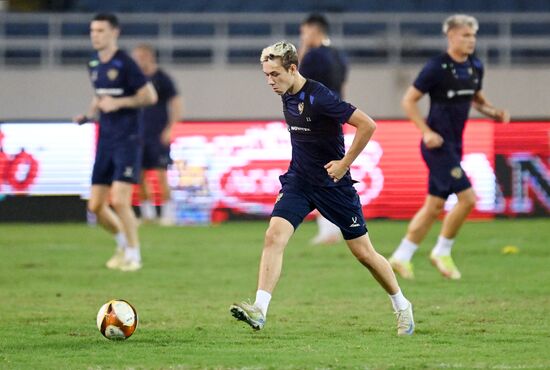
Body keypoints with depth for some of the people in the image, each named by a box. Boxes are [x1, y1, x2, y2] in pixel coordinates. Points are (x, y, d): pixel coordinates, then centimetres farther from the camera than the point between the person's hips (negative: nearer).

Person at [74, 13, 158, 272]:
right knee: (96, 206, 4)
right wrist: (90, 114, 7)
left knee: (119, 201, -14)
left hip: (127, 140, -7)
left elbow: (150, 96, -11)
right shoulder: (94, 65, 11)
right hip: (105, 141, 7)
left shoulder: (124, 64, -11)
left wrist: (118, 103, -18)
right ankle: (122, 241, 28)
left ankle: (133, 254, 3)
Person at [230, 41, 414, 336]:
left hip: (333, 183, -6)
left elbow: (367, 125, -25)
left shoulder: (318, 98, -22)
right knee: (274, 236, -15)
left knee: (363, 253, 4)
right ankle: (259, 310, -21)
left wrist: (345, 163, -19)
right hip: (298, 180, 6)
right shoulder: (287, 97, 3)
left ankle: (401, 306, 25)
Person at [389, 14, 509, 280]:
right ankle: (442, 252, 2)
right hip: (438, 145, -8)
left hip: (454, 146, 8)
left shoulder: (475, 67, 8)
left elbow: (477, 99, 24)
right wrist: (427, 132, -17)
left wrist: (495, 113, 4)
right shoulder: (437, 68, -13)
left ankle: (401, 257, 18)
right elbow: (409, 101, -9)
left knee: (435, 206, 10)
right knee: (467, 198, -14)